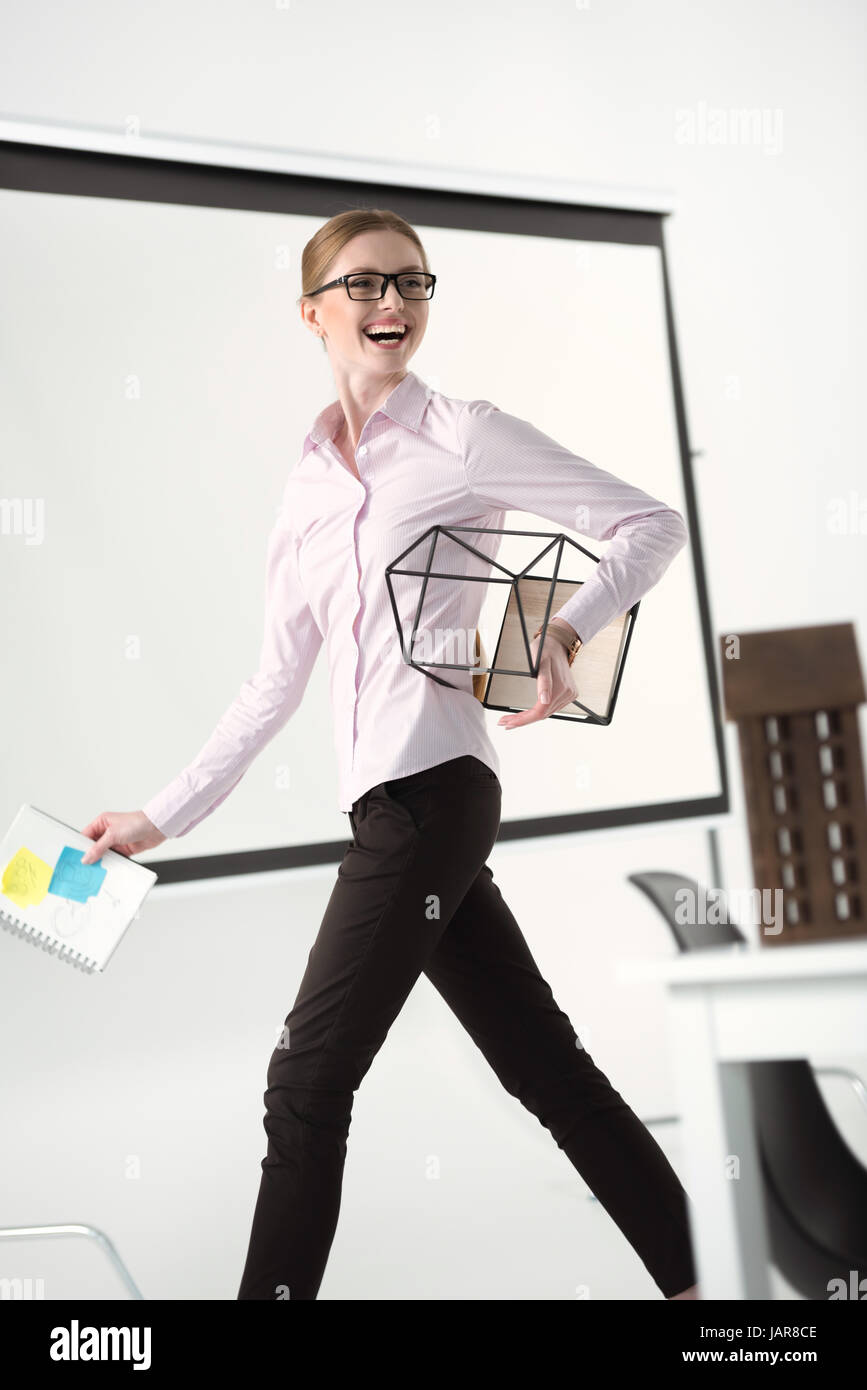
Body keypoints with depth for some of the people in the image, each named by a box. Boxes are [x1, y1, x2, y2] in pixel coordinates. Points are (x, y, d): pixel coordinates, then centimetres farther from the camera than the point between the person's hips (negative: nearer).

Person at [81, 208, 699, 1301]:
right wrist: (162, 817, 22)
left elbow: (653, 524, 0)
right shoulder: (307, 489, 18)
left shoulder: (457, 435, 0)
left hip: (428, 788, -7)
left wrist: (567, 627, -17)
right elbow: (273, 689, 21)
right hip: (392, 800, 7)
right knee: (545, 1066, 10)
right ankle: (699, 1279, 20)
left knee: (306, 1086, -5)